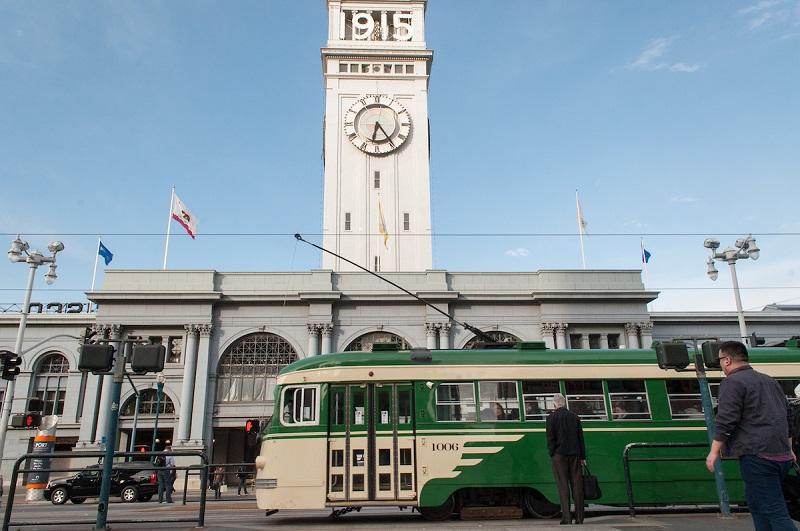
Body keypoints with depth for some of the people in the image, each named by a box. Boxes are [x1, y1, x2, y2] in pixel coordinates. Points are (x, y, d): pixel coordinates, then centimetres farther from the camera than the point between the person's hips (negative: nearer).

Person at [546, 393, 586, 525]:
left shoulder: (551, 417, -3)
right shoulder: (575, 417, 9)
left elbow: (550, 438, -8)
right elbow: (581, 438, 11)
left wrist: (552, 454, 0)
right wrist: (582, 457, 14)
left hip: (559, 455, -3)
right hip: (574, 455, 4)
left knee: (563, 486, -2)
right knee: (577, 485, 6)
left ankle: (566, 517, -4)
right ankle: (579, 517, 9)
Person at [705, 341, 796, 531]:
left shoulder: (732, 382, -9)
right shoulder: (769, 381, 20)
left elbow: (726, 421, -15)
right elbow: (786, 416, 27)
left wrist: (714, 451, -9)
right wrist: (788, 449, 35)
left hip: (757, 455, -9)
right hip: (782, 456, 9)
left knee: (774, 511, -7)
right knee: (757, 503, 18)